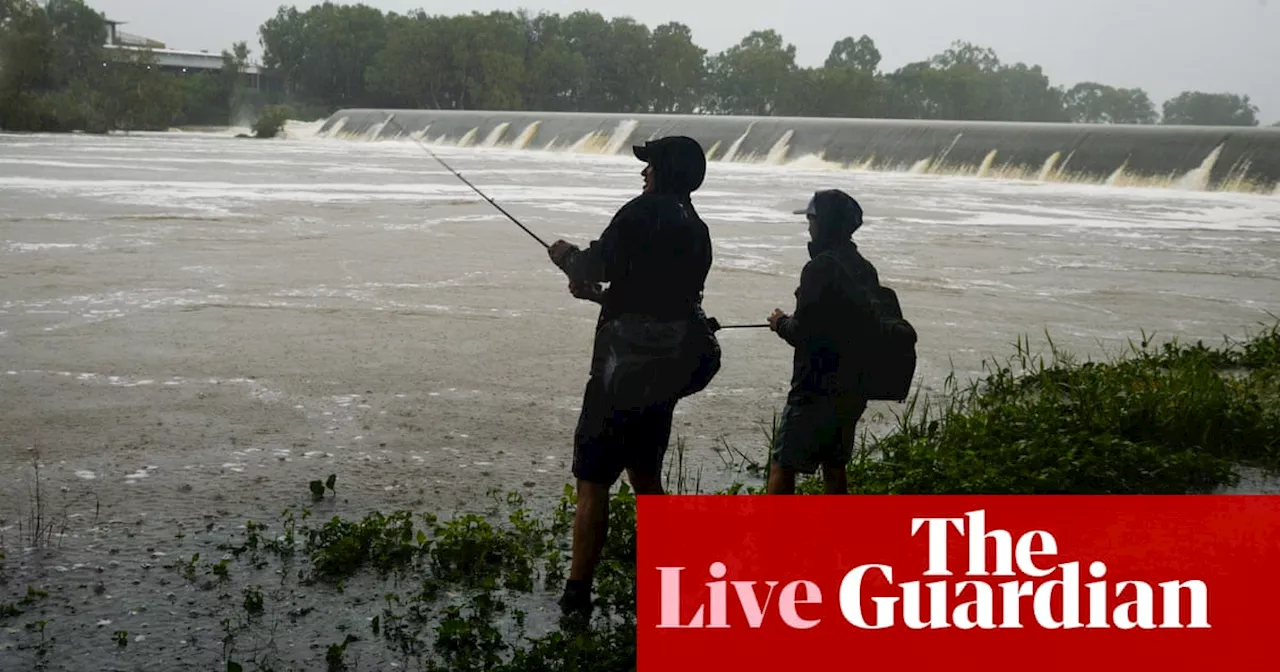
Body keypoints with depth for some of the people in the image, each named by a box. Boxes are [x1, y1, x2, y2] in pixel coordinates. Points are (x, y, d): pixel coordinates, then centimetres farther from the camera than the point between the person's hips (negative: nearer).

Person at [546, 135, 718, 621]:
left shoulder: (646, 212, -11)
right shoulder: (698, 233, 13)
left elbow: (596, 266, -14)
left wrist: (566, 256, 7)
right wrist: (599, 294, 25)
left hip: (624, 370, -8)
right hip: (667, 375, 8)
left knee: (593, 482, -3)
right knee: (645, 476, 19)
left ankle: (576, 596, -1)